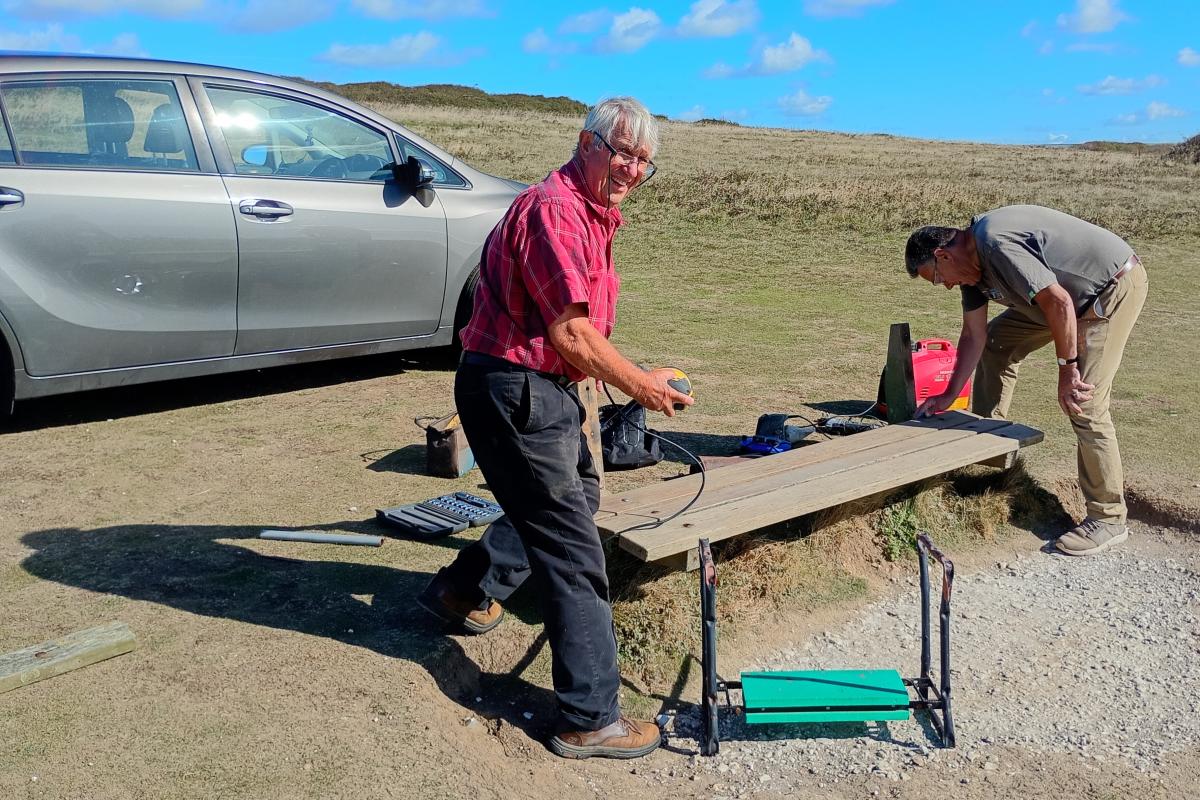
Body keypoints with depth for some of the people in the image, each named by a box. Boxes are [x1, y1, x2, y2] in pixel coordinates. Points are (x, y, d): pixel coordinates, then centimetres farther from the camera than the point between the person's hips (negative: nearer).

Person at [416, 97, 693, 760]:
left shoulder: (591, 214, 14)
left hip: (544, 387, 11)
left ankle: (463, 590, 40)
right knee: (574, 552, -6)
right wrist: (640, 386, -13)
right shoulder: (554, 209, -20)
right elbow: (572, 334, -24)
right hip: (514, 392, -11)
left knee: (578, 493, 29)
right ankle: (590, 719, 4)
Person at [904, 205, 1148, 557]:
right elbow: (973, 335, 7)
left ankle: (1108, 519, -3)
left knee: (1084, 403, -14)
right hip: (1077, 294, 10)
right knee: (996, 340, 15)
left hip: (1115, 286, -10)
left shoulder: (996, 244, -28)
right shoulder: (973, 262, 3)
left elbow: (1059, 303, -30)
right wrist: (948, 396, 7)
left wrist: (1067, 367, -23)